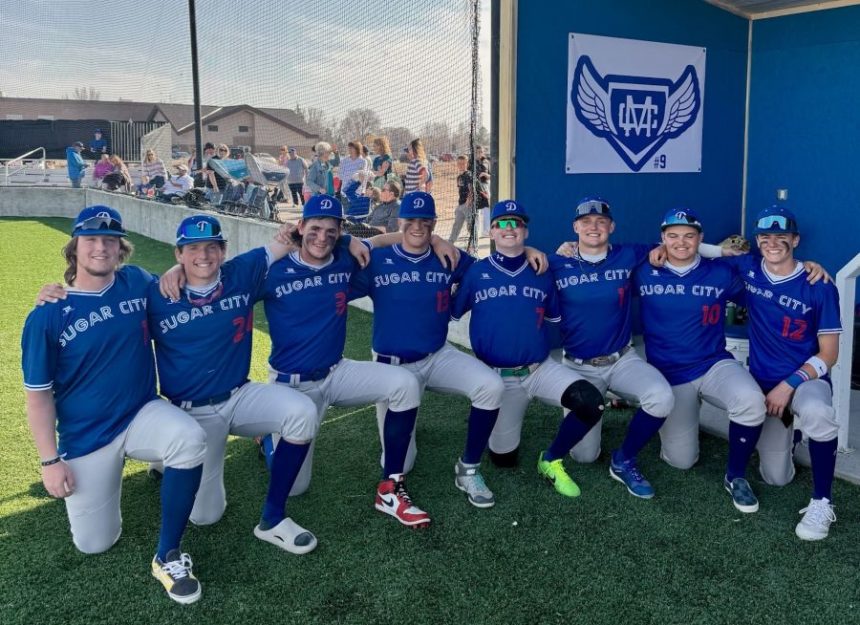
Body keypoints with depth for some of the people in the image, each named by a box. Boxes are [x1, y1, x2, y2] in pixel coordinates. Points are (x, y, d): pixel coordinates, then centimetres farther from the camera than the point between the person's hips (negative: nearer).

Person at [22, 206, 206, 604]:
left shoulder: (137, 282, -4)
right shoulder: (46, 317, -12)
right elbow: (38, 395, -6)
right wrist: (50, 461, -9)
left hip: (142, 415, 1)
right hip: (86, 437, -1)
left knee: (190, 439, -34)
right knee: (94, 544, 5)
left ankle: (167, 556, -16)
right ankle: (105, 473, 37)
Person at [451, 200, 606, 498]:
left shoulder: (541, 272, 4)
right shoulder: (476, 272, -1)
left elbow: (555, 318, 14)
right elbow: (450, 313, 4)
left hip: (541, 369, 1)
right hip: (498, 377, -1)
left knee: (591, 403, -27)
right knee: (503, 457, 7)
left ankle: (551, 460, -1)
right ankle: (507, 424, 44)